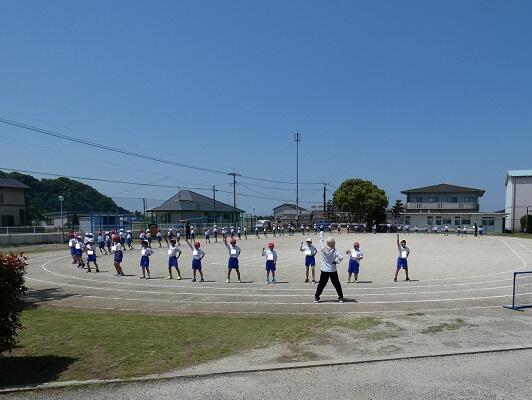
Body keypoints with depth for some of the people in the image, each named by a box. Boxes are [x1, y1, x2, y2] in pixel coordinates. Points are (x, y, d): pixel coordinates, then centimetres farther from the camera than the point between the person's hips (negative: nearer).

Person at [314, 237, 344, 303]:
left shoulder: (323, 249, -9)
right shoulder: (334, 251, -13)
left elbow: (321, 243, 10)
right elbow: (341, 257, -23)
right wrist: (337, 262, -5)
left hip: (324, 271, 1)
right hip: (333, 271, -1)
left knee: (321, 284, 11)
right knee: (337, 284, 11)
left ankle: (316, 298, 13)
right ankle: (341, 298, 17)